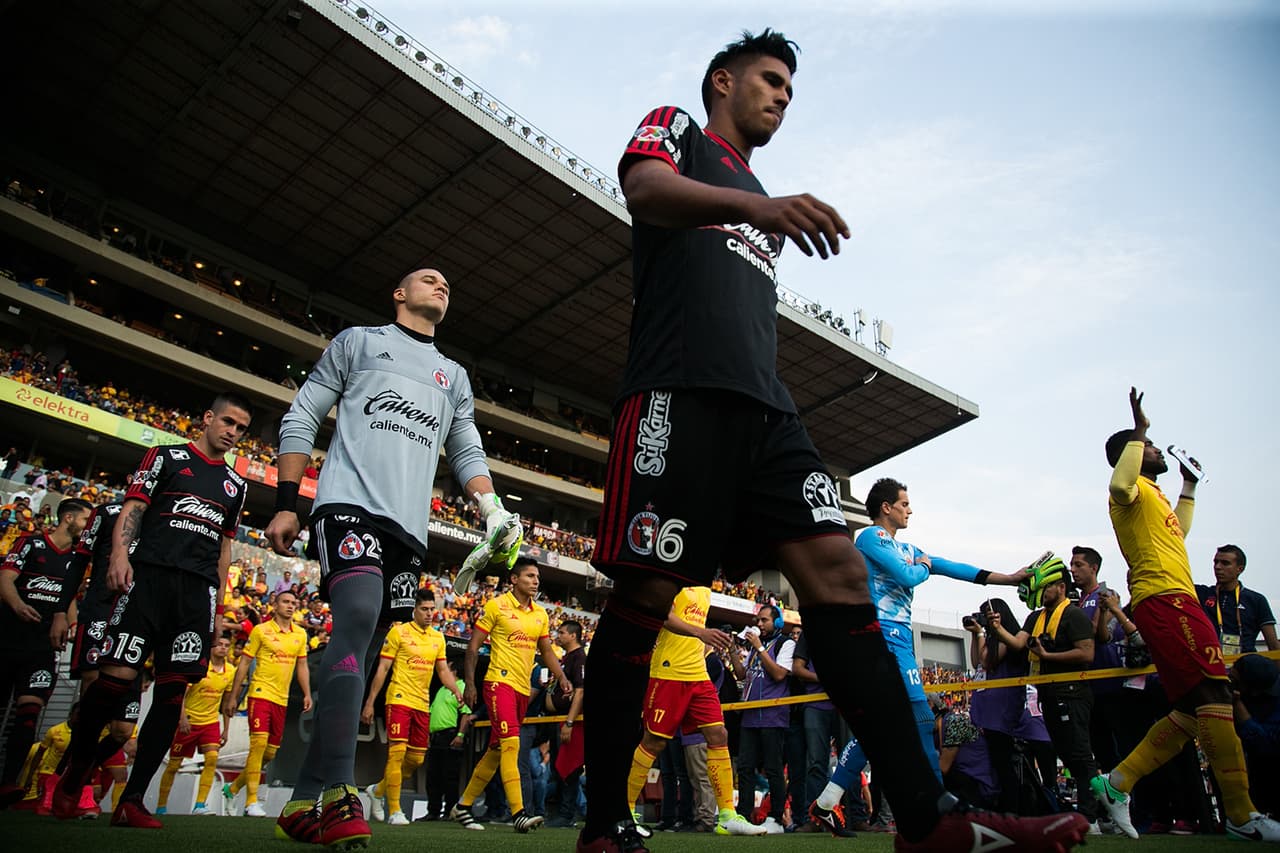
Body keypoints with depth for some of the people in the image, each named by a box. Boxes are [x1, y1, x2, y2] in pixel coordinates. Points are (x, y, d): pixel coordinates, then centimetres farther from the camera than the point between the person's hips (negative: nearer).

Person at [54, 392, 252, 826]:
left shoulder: (236, 485, 23)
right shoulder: (166, 456, 12)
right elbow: (132, 509, 3)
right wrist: (120, 552, -15)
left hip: (199, 589, 4)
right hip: (149, 574, -3)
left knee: (174, 687, -4)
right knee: (118, 675, -11)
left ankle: (131, 799, 2)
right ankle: (73, 774, 14)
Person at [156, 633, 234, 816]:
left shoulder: (231, 671, 1)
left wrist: (226, 729, 10)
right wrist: (183, 717, -23)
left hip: (211, 721, 3)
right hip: (188, 721, -3)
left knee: (212, 759, -16)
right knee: (174, 765, 7)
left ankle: (200, 805, -11)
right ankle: (160, 806, 24)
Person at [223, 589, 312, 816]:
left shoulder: (300, 634, 9)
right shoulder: (260, 630, -2)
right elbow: (244, 663, 0)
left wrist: (307, 694, 7)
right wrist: (233, 697, -2)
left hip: (282, 699, 5)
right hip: (261, 694, -5)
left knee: (270, 753, 10)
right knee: (258, 745, -15)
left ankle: (233, 787, 30)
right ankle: (251, 802, -7)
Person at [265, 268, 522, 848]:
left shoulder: (455, 377, 27)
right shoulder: (358, 341, 16)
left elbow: (468, 452, 23)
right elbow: (301, 419, 12)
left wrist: (492, 509, 3)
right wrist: (286, 505, 2)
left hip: (409, 528, 5)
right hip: (349, 502, -4)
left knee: (358, 652, 3)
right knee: (358, 614, -28)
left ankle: (304, 800, 13)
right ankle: (339, 793, -28)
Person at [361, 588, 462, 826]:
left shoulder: (438, 637, 11)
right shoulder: (399, 632, -3)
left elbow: (443, 671, 13)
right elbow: (382, 669, -3)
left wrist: (458, 691, -5)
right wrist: (369, 703, -6)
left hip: (422, 704, 6)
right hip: (399, 700, -6)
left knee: (416, 759, 8)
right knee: (397, 753, -10)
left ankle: (378, 790, 30)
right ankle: (394, 811, -2)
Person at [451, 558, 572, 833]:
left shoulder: (540, 613, 12)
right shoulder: (496, 605, -5)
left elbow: (547, 651, 18)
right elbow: (473, 646, -3)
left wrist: (561, 677, 3)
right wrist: (469, 684, -10)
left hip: (523, 688, 7)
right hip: (500, 682, -7)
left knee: (497, 750, 12)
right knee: (511, 742, -18)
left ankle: (463, 806, 26)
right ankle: (518, 813, -17)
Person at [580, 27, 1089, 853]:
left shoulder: (760, 202, 35)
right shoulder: (675, 129, 17)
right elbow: (644, 188, -8)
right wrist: (755, 205, -27)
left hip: (766, 408, 7)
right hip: (682, 390, -7)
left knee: (839, 571, -8)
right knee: (645, 596, -10)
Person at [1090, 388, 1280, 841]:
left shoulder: (1152, 494, 28)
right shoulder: (1132, 490, -2)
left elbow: (1178, 531, 45)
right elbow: (1119, 485, -28)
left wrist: (1189, 486, 45)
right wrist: (1137, 434, -18)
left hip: (1173, 602, 10)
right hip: (1165, 599, -10)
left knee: (1192, 710, 6)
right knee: (1214, 696, -14)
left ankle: (1117, 782, 4)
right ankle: (1241, 816, -12)